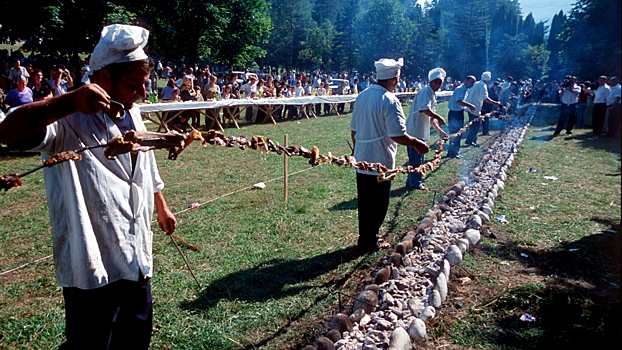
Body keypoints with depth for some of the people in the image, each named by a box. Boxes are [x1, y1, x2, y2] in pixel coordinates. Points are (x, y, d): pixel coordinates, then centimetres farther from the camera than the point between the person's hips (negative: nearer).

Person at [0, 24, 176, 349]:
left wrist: (162, 208, 33)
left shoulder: (133, 115, 8)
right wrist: (70, 101, -47)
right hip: (93, 272, -7)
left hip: (137, 263, 7)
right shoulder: (69, 120, -16)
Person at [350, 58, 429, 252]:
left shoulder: (362, 96, 6)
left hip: (362, 160, 7)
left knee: (364, 201, 16)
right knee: (378, 204, 7)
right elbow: (397, 135, -22)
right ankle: (370, 242, 17)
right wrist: (417, 144, -6)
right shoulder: (390, 101, -18)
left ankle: (365, 238, 28)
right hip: (380, 162, -7)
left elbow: (354, 130, 13)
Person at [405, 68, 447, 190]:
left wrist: (439, 130, 20)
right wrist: (439, 118, -16)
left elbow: (430, 117, 25)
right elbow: (425, 109, -26)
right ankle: (415, 183, 5)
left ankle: (412, 181, 23)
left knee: (417, 158, 15)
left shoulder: (432, 94, 21)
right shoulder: (426, 91, -10)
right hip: (415, 130, -10)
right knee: (416, 158, -3)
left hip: (421, 131, 10)